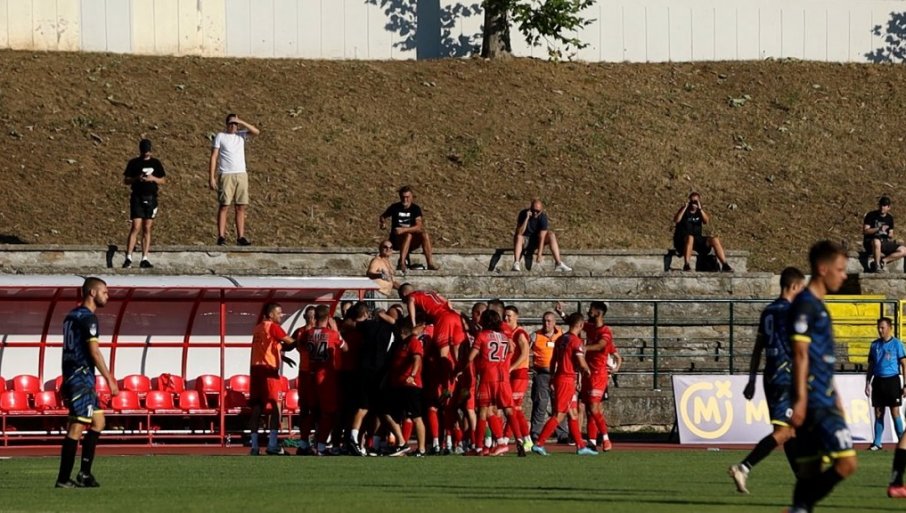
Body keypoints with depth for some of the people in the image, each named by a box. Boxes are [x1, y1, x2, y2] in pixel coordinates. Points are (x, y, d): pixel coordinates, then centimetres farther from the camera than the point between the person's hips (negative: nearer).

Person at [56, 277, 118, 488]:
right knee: (77, 427, -9)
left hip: (71, 376, 10)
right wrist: (110, 380, -17)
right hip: (81, 377, -10)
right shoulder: (88, 318, -13)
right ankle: (63, 479, -9)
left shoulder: (72, 316, 17)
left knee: (98, 421, 14)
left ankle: (85, 474, 11)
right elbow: (94, 352, -19)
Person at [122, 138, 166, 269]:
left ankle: (144, 259, 6)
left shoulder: (156, 163, 10)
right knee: (136, 227, -12)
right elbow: (125, 180, 4)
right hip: (137, 198, -2)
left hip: (151, 198, 3)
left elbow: (163, 180, 12)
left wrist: (153, 179, -8)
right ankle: (128, 258, -12)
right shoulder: (134, 163, 4)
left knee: (147, 229, 4)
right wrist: (136, 179, -14)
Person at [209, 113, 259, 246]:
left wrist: (241, 122, -6)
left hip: (241, 175, 4)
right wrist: (212, 178, -8)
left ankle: (240, 237, 1)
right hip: (226, 175, -4)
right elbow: (214, 157, 0)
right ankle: (221, 236, -7)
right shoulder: (220, 137, 3)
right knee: (224, 206, -6)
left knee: (241, 207, 1)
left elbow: (256, 132, -1)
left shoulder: (241, 135, 14)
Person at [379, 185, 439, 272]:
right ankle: (401, 263, -42)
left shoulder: (415, 209, -2)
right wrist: (383, 223, -11)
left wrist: (404, 230, -28)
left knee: (424, 233, -26)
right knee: (408, 235, -34)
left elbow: (419, 226, -15)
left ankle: (430, 262, -29)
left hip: (411, 243, 2)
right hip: (396, 241, -2)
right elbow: (383, 216, 14)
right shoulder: (395, 208, -2)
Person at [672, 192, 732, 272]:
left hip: (697, 240, 4)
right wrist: (685, 207, -20)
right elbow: (676, 220, -17)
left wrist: (700, 208, -18)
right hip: (682, 241, -4)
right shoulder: (684, 211, 3)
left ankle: (724, 265, -16)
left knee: (715, 240, -14)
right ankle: (686, 265, -42)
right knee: (690, 238, -39)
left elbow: (706, 221, -8)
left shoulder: (699, 212, 12)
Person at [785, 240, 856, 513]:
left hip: (824, 401, 10)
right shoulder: (805, 305, -10)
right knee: (846, 462, -14)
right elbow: (801, 354, -16)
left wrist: (835, 398, 25)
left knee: (810, 470, 6)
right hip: (813, 402, -10)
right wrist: (801, 399, -20)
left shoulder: (818, 306, 19)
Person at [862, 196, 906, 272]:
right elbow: (865, 231, -10)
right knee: (877, 242, -44)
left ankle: (882, 260, -18)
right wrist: (878, 229, -22)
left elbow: (890, 233, 16)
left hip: (884, 242, 5)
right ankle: (877, 266, -31)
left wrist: (890, 236, -9)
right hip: (870, 242, -5)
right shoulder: (871, 215, -2)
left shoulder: (889, 218, 13)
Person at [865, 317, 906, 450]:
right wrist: (868, 383, 11)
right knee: (878, 413, 5)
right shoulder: (875, 345, 11)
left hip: (892, 380, -4)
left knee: (895, 412, -6)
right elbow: (871, 365, 17)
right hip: (878, 381, 4)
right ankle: (877, 443, 9)